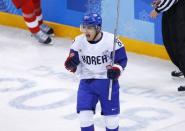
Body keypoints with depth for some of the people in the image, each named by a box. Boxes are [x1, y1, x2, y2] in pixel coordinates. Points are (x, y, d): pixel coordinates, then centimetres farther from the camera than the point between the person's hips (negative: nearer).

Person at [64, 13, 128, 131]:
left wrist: (117, 69, -25)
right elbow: (74, 60, 4)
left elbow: (122, 59, -6)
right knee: (85, 114, -6)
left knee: (111, 113, 7)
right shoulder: (79, 41, -6)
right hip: (87, 81, 2)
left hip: (108, 81, -2)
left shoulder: (111, 40, -16)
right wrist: (71, 64, -19)